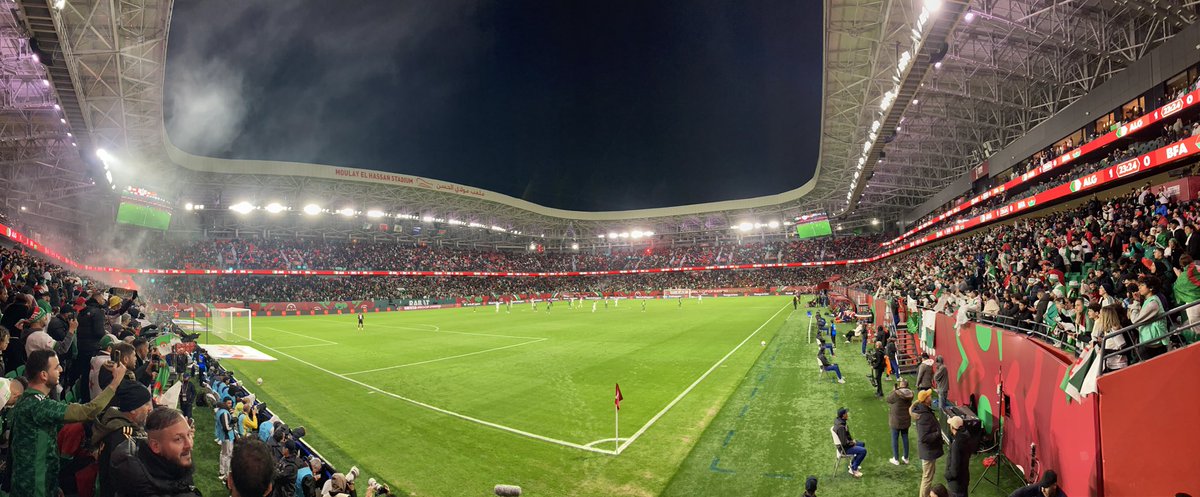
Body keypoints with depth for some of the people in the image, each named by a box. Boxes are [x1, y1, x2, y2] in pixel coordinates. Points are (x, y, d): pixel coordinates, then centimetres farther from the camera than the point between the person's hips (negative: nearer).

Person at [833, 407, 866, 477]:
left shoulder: (840, 421, -2)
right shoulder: (841, 427, -33)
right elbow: (844, 443, -30)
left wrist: (852, 440, 4)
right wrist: (853, 442, -12)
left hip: (845, 443, 10)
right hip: (844, 448, -10)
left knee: (862, 444, 23)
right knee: (863, 451, -16)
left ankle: (853, 463, 30)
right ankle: (854, 469, -2)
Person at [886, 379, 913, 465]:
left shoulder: (896, 393, -25)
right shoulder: (910, 394, -7)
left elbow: (888, 400, -8)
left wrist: (893, 390, -1)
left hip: (896, 420, -5)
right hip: (906, 420, 5)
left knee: (894, 439, 8)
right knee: (905, 437, 18)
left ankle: (896, 459, 17)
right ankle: (906, 458, 29)